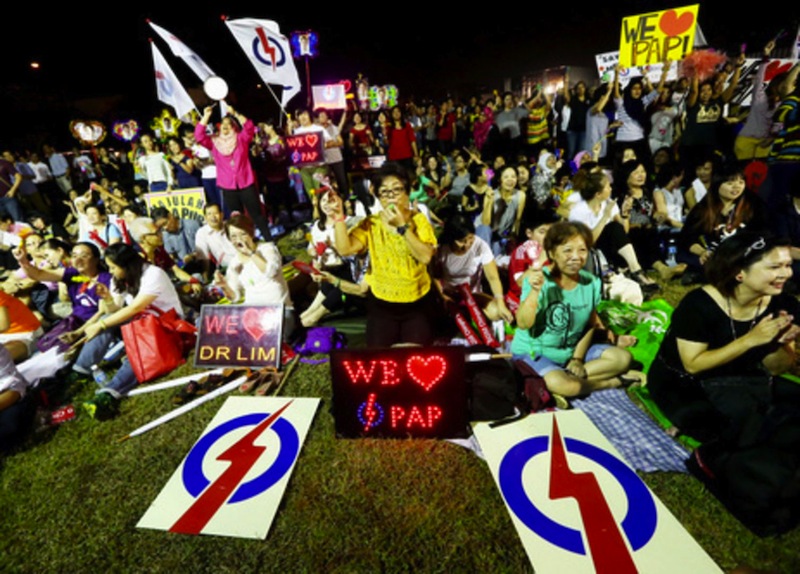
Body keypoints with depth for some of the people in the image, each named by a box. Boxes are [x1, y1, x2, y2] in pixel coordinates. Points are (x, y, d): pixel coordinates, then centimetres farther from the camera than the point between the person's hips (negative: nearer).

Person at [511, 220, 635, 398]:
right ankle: (611, 382, -1)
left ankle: (569, 376, -10)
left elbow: (590, 325, 6)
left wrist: (578, 358, -1)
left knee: (622, 358, -3)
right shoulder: (538, 280, -21)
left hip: (572, 350, 6)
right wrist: (535, 292, -41)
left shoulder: (592, 282, -5)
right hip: (534, 352, -6)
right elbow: (523, 324, -29)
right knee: (564, 385, -30)